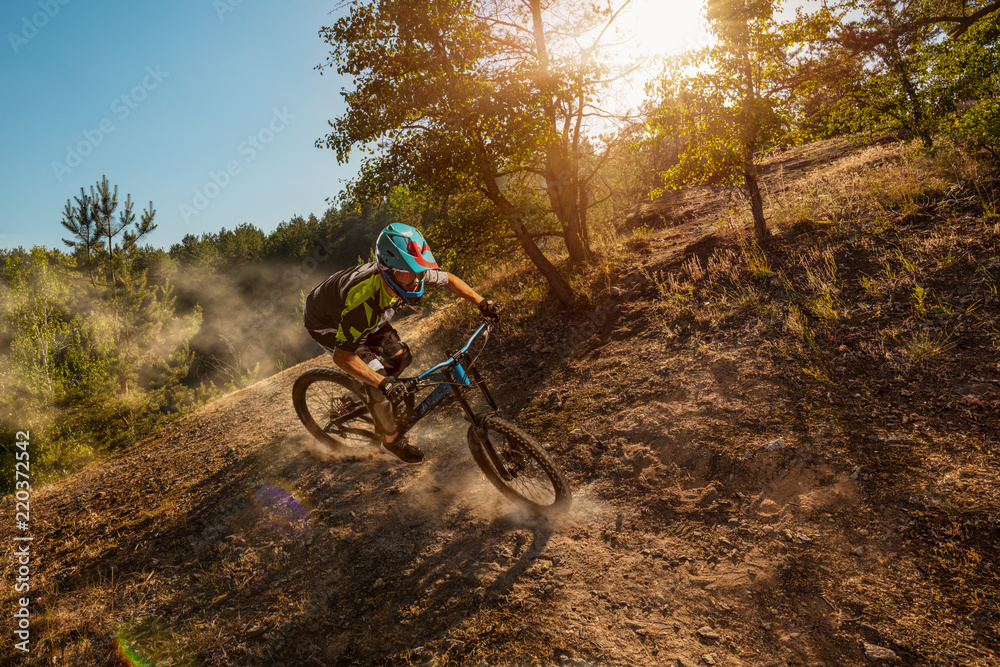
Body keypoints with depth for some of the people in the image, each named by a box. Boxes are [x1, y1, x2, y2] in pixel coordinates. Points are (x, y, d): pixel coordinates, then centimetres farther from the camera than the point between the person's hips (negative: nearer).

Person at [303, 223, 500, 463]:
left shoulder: (406, 274, -27)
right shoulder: (363, 301, -46)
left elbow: (448, 280, -8)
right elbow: (342, 357, -39)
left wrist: (482, 302, -14)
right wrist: (383, 383, -47)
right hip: (326, 324, -6)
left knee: (400, 358, -1)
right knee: (377, 374, -16)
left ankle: (369, 396, 29)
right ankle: (391, 440, 7)